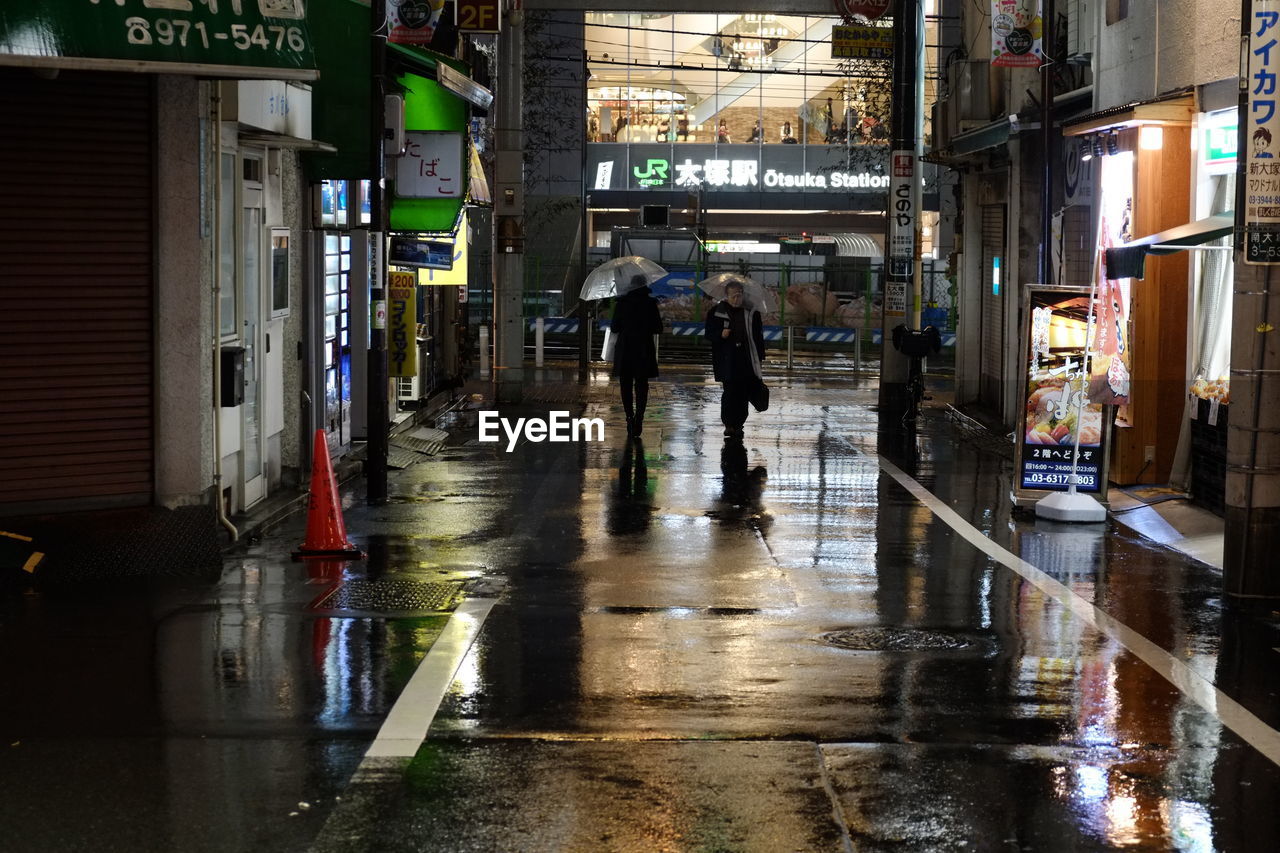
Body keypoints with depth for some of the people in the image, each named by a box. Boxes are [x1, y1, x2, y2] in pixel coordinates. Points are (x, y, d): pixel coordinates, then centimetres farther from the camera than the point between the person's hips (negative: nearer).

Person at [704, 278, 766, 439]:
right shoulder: (717, 311, 0)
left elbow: (758, 336, 10)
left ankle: (738, 424, 11)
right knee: (729, 392, -6)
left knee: (743, 394, 2)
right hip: (727, 360, -2)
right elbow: (709, 333, 5)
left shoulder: (751, 312, 4)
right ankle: (728, 424, 0)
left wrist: (759, 356, 5)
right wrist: (721, 335, -16)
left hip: (746, 361, 2)